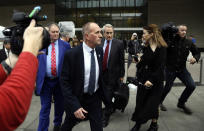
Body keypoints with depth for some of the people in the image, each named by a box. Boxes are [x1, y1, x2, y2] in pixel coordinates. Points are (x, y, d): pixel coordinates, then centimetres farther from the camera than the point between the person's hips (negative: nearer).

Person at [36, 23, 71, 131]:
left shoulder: (65, 45, 1)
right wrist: (34, 79, 0)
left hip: (60, 80, 2)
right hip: (45, 81, -1)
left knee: (60, 105, 18)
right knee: (45, 108, 4)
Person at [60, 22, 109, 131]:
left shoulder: (99, 50, -4)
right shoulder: (71, 54, -21)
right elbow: (64, 82, -18)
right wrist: (74, 106, -23)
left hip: (95, 98, 3)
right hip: (77, 98, -3)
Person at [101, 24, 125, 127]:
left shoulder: (119, 44, -6)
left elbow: (121, 60, -3)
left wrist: (121, 75, -1)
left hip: (112, 74, -3)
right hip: (101, 73, 3)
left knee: (109, 95, 2)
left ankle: (106, 117, 20)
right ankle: (111, 108, 42)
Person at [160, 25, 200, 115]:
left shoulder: (189, 42, 0)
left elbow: (197, 52, 11)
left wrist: (195, 58, -10)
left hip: (182, 69, 4)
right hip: (170, 69, -4)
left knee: (191, 86, -3)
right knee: (168, 87, 3)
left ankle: (181, 103, 20)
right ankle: (159, 102, 31)